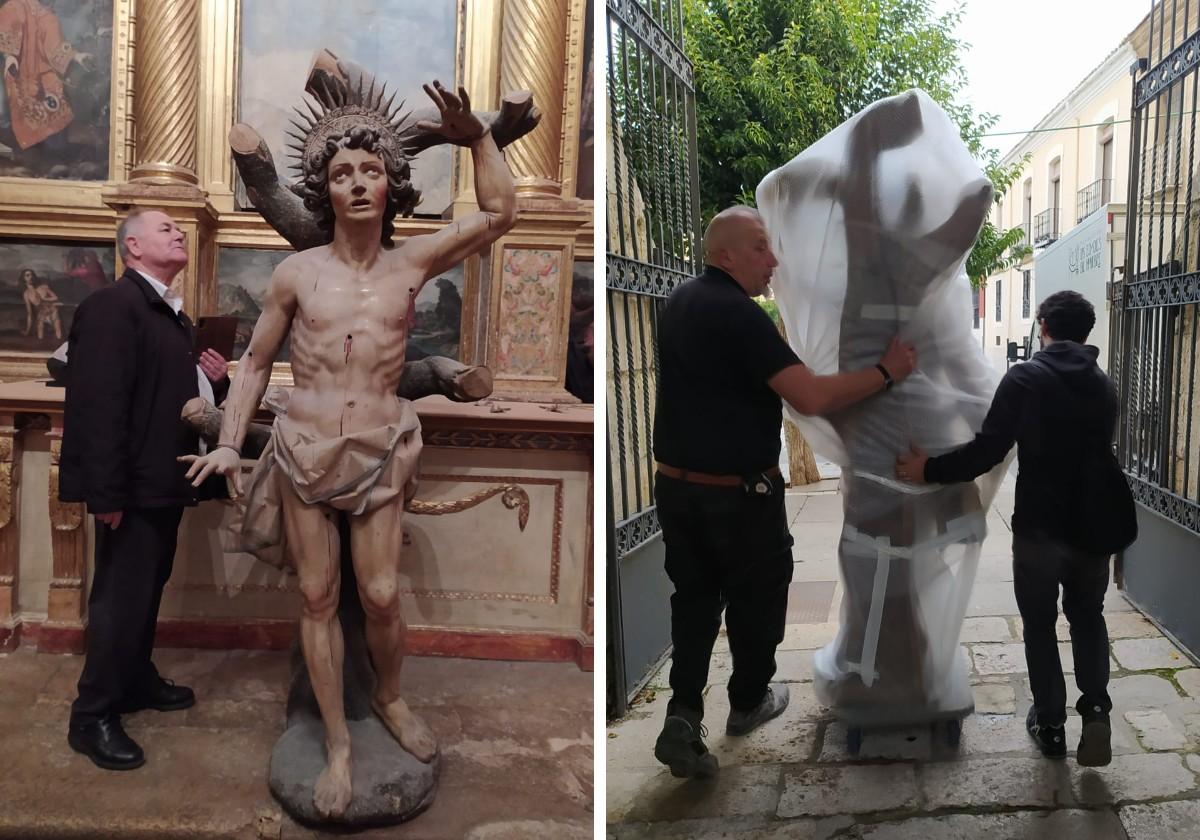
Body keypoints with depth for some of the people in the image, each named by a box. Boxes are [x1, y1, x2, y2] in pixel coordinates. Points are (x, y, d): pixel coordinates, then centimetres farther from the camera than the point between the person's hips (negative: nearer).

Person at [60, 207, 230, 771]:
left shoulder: (172, 315, 16)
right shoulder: (111, 306, -15)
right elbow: (100, 404, -23)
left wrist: (216, 379, 1)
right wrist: (106, 493, -26)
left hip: (165, 480, 9)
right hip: (132, 485, -9)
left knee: (147, 588, 20)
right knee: (121, 595, -2)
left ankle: (136, 680, 36)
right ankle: (93, 716, 10)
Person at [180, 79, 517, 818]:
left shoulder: (412, 263, -2)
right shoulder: (297, 273, -3)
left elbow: (501, 213, -4)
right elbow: (256, 362, 7)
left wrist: (477, 137, -12)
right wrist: (230, 444, 0)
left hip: (379, 455, 0)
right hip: (302, 453, 0)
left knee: (382, 597, 3)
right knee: (319, 599, 7)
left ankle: (391, 700, 34)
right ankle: (338, 743, 23)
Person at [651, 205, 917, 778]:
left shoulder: (679, 302, 6)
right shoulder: (740, 316, -21)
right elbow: (812, 398, -29)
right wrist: (886, 372, -17)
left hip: (675, 483, 7)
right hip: (739, 492, -7)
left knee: (694, 596, 15)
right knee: (757, 595, 15)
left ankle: (683, 714, 1)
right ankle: (749, 702, 33)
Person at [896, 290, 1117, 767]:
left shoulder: (1025, 378, -12)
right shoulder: (1103, 386, 5)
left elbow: (989, 450, -19)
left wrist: (930, 470, -11)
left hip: (1039, 527, -4)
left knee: (1040, 625, 12)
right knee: (1088, 618, 21)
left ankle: (1050, 724, 18)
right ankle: (1096, 709, 6)